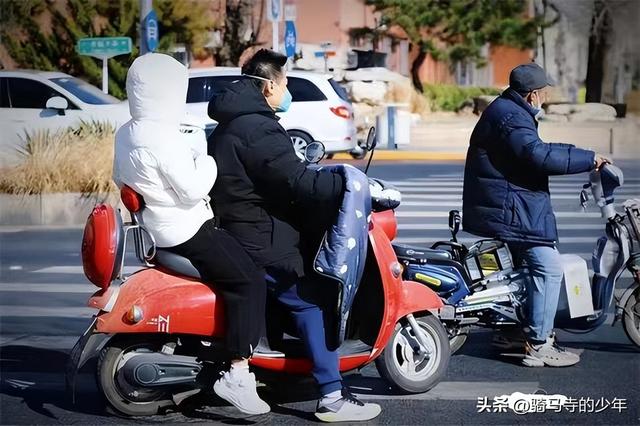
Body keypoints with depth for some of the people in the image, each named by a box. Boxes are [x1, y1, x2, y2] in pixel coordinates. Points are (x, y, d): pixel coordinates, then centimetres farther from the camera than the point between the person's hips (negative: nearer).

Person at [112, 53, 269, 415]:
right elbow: (193, 189, -22)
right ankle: (237, 374, -20)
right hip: (188, 231, -11)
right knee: (249, 280, -14)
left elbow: (120, 179, 23)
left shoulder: (126, 134, 10)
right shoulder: (163, 137, -21)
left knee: (242, 262, 26)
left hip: (156, 227, 11)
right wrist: (206, 160, -6)